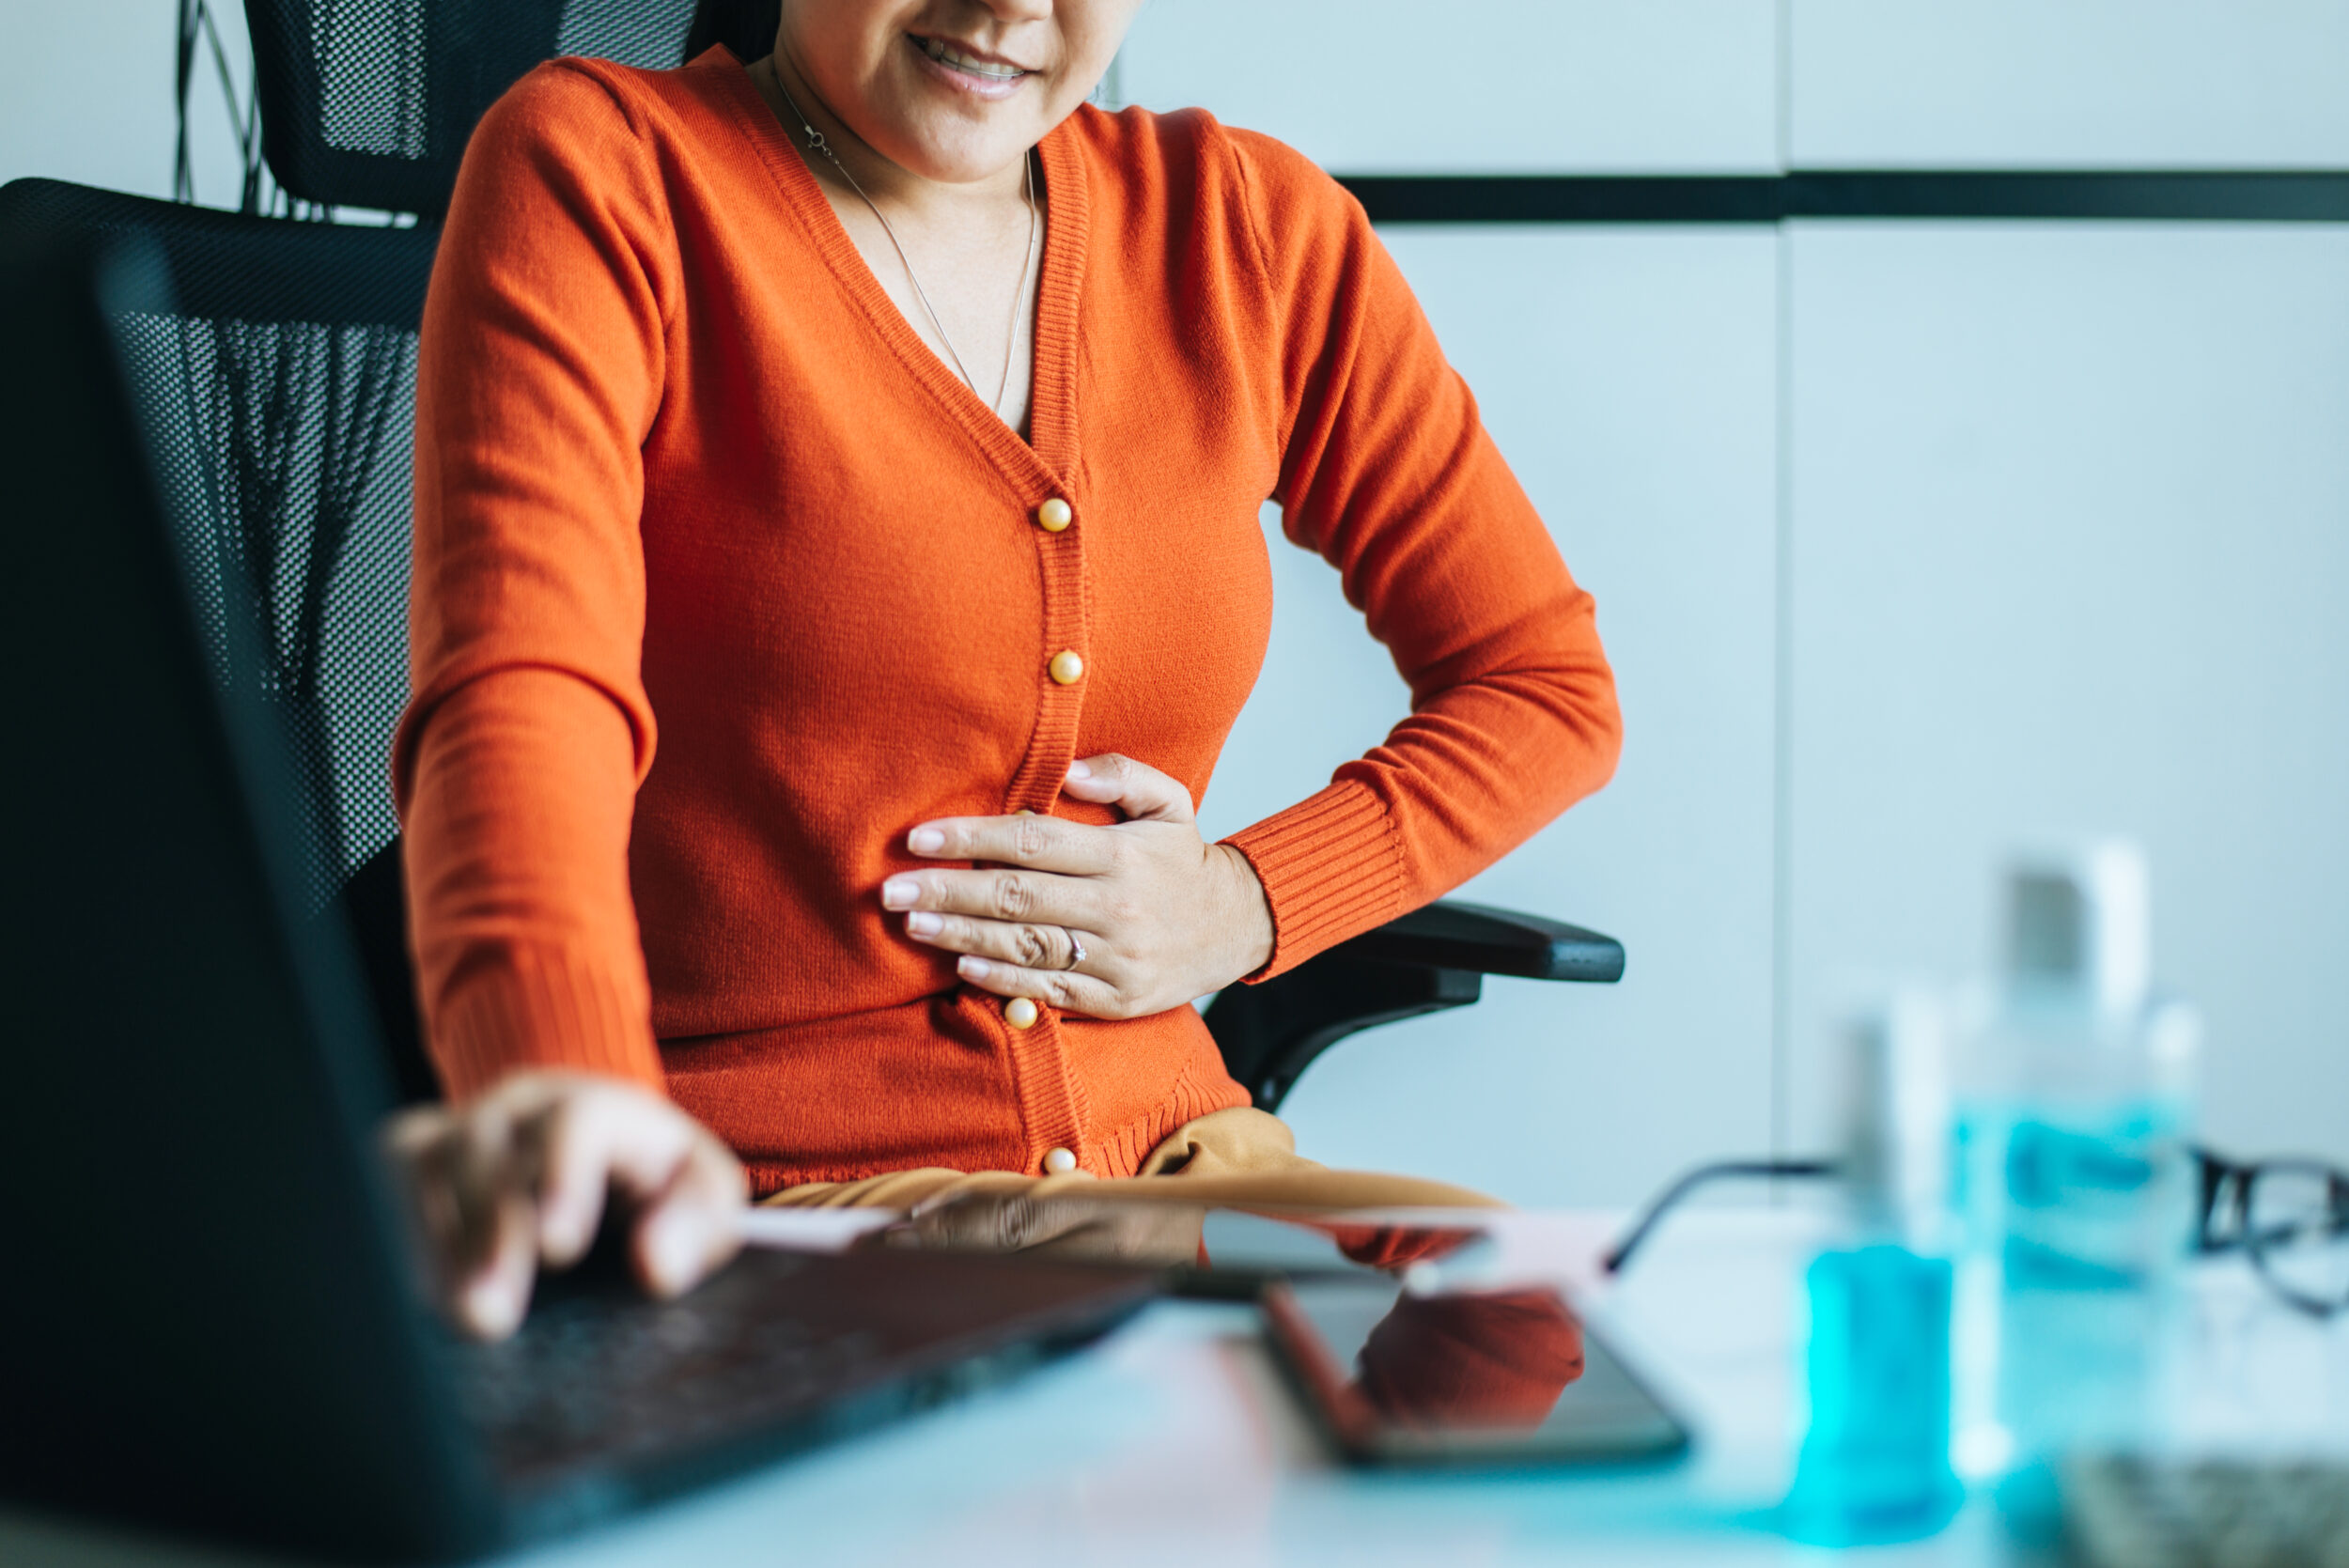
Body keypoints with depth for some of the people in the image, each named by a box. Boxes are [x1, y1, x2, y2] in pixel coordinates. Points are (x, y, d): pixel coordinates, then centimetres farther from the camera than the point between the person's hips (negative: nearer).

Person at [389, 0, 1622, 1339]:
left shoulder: (1247, 228, 8)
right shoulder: (600, 172, -6)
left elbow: (1551, 685, 14)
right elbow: (523, 683, -24)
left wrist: (1249, 906, -3)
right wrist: (569, 1084, -44)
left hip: (1164, 1155, 5)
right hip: (741, 1206, -5)